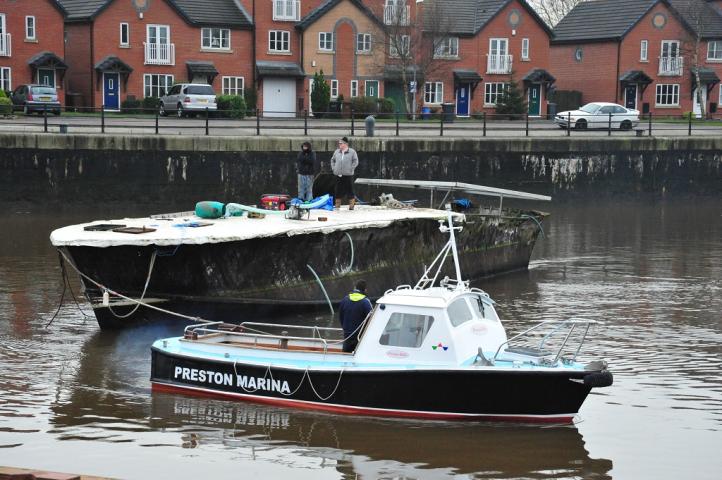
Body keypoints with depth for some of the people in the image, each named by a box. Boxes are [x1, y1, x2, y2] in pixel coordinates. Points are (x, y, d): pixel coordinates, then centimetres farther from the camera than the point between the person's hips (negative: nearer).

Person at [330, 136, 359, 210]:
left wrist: (350, 169, -10)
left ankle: (351, 205, 7)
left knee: (350, 190, -1)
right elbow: (332, 160, 21)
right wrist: (333, 168, 9)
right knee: (338, 191, 8)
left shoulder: (352, 152, -3)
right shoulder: (337, 152, 10)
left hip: (348, 175, -4)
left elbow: (355, 162, -2)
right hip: (338, 175, 4)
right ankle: (337, 206, 16)